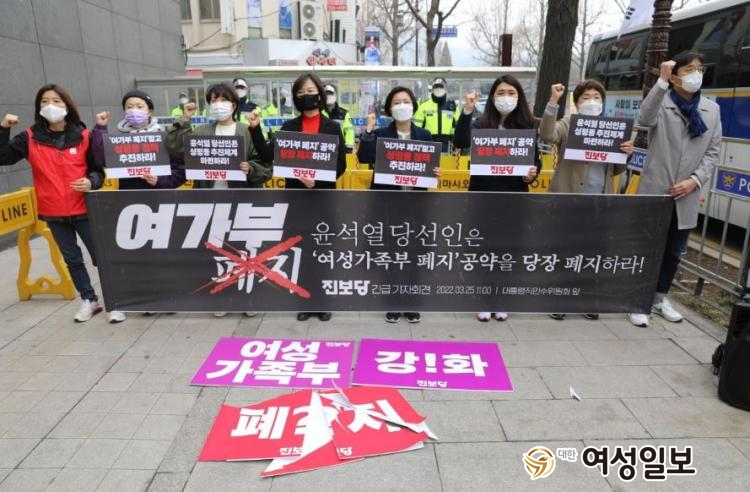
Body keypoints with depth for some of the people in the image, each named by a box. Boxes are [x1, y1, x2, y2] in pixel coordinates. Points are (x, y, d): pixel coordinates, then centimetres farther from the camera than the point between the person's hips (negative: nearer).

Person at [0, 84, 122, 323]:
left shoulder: (84, 136, -4)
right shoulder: (30, 138, 0)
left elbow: (98, 170, 1)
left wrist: (91, 182, -19)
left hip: (84, 210, -2)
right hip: (53, 213, 3)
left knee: (101, 256, 3)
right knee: (72, 259, 14)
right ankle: (89, 300, 29)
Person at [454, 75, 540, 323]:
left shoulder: (526, 126, 4)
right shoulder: (480, 124, -2)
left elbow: (536, 160, 9)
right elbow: (460, 142, -20)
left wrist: (533, 173, -12)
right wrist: (467, 111, -27)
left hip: (514, 196, 2)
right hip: (483, 195, -1)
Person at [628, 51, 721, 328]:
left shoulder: (712, 110, 10)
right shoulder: (660, 103, -2)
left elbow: (712, 153, 7)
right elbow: (644, 120, -26)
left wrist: (694, 181, -7)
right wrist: (662, 81, -30)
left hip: (686, 196, 5)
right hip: (655, 191, -4)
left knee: (674, 252, 15)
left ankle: (660, 298, 30)